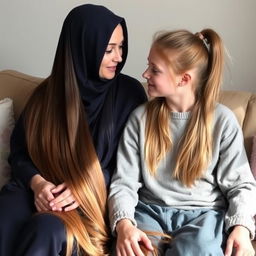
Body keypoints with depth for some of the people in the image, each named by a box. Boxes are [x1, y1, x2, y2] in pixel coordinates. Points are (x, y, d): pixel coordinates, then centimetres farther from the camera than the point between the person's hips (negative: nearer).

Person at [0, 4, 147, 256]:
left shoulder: (129, 93, 2)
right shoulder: (47, 93, 7)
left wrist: (86, 186, -13)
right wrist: (36, 182, -11)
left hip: (93, 196, -2)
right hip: (38, 190, 2)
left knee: (48, 229, -36)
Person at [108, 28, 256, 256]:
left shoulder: (222, 120, -2)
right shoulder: (140, 118, 2)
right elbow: (124, 181, -2)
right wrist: (124, 223, -22)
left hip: (203, 213, -1)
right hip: (151, 210, 1)